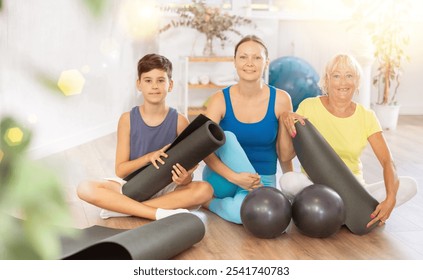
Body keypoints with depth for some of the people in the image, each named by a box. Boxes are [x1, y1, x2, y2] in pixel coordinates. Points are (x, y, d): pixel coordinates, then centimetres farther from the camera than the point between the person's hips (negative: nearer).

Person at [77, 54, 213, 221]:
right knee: (85, 189, -25)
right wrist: (148, 157, -22)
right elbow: (120, 170, -4)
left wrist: (184, 179, -29)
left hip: (167, 189, 0)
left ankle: (121, 208, -25)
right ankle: (160, 213, -30)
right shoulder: (127, 119, -4)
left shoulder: (179, 122, -5)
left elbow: (187, 171, -4)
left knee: (205, 190, -30)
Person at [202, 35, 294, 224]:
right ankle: (255, 196, -18)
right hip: (224, 179, 1)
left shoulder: (280, 100, -8)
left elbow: (284, 152, 1)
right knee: (227, 137, -29)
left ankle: (210, 202, -3)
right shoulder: (220, 99, -8)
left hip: (263, 180, 0)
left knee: (241, 211, -35)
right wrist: (235, 177, -28)